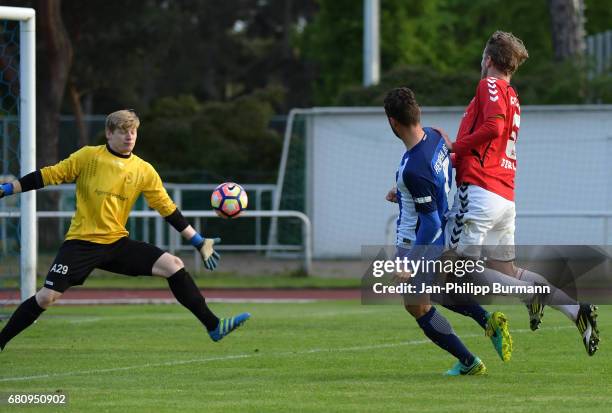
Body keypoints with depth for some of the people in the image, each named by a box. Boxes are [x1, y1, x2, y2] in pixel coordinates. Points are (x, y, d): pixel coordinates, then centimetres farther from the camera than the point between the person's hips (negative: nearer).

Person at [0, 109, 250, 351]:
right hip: (82, 241, -3)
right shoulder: (89, 157, -5)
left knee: (174, 266, -10)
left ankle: (213, 327, -4)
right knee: (47, 297, -15)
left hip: (117, 243, 3)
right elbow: (49, 176, -1)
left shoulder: (144, 171, 3)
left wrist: (199, 242, 7)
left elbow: (168, 210, 8)